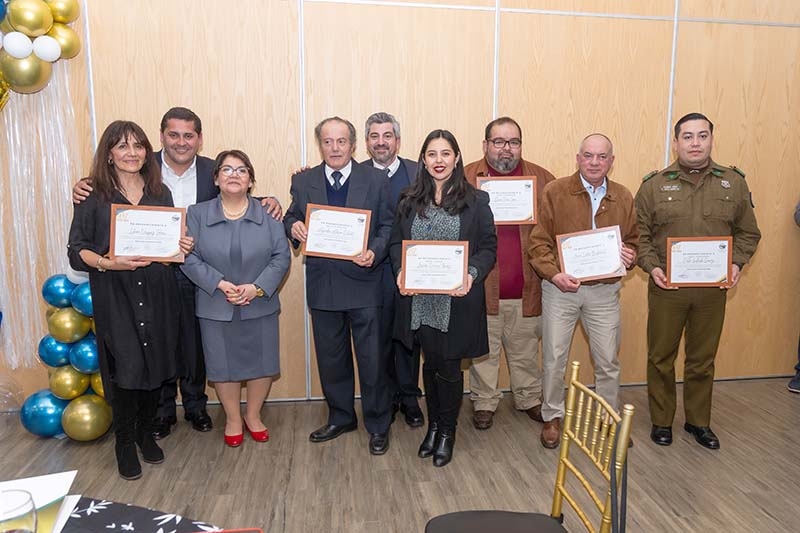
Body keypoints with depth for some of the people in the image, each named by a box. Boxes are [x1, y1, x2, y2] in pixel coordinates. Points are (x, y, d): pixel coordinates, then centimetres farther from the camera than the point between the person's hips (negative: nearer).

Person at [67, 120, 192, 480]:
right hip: (114, 296, -3)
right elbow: (77, 249, -5)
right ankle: (124, 441, 19)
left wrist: (182, 247, -6)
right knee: (127, 367, -3)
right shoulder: (94, 196, -1)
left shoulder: (160, 193, 9)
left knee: (155, 364, 9)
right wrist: (108, 263, -22)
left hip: (157, 294, 3)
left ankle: (145, 432, 31)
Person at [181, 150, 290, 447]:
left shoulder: (267, 215, 0)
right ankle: (233, 419, 33)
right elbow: (189, 258, -7)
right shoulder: (197, 214, 0)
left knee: (262, 363, 9)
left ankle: (253, 416, 33)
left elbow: (281, 256, -6)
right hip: (216, 308, 0)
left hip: (260, 306, 1)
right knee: (224, 366, 10)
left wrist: (257, 287, -18)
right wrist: (221, 284, -19)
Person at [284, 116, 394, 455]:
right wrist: (293, 226, -13)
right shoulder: (303, 181, 6)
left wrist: (375, 252, -19)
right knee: (331, 359, 16)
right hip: (322, 285, 3)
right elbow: (291, 219, 11)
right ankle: (340, 417, 36)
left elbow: (388, 227, 0)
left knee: (372, 359, 5)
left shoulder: (375, 181, 0)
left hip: (363, 284, -2)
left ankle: (378, 425, 24)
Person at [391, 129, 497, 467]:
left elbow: (488, 247, -2)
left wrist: (471, 274, -20)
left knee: (449, 366, 7)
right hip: (419, 298, 2)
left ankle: (447, 431, 29)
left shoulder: (476, 201, -1)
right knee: (431, 362, 13)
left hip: (457, 300, -2)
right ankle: (433, 424, 34)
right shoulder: (410, 201, 7)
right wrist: (401, 271, -11)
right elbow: (396, 242, 8)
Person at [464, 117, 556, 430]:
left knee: (526, 349, 17)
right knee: (483, 350, 12)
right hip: (481, 285, -1)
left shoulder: (542, 179, 4)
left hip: (526, 287, 2)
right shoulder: (466, 178, -1)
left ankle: (529, 399, 36)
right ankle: (484, 402, 29)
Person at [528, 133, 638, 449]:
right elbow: (538, 241, -7)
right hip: (560, 287, -2)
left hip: (605, 290, 3)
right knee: (554, 358, 6)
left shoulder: (623, 198, 7)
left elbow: (634, 241, 16)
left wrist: (630, 256, -7)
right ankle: (552, 417, 25)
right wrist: (553, 274, -20)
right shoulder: (555, 192, -5)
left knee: (608, 361, 11)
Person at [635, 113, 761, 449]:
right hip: (666, 287, -1)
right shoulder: (654, 185, 0)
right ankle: (661, 422, 24)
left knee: (703, 360, 13)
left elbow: (748, 232, 11)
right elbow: (639, 234, 1)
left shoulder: (734, 183, 6)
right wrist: (651, 266, -13)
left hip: (713, 289, 2)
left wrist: (737, 263, -5)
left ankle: (698, 422, 31)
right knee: (661, 358, 8)